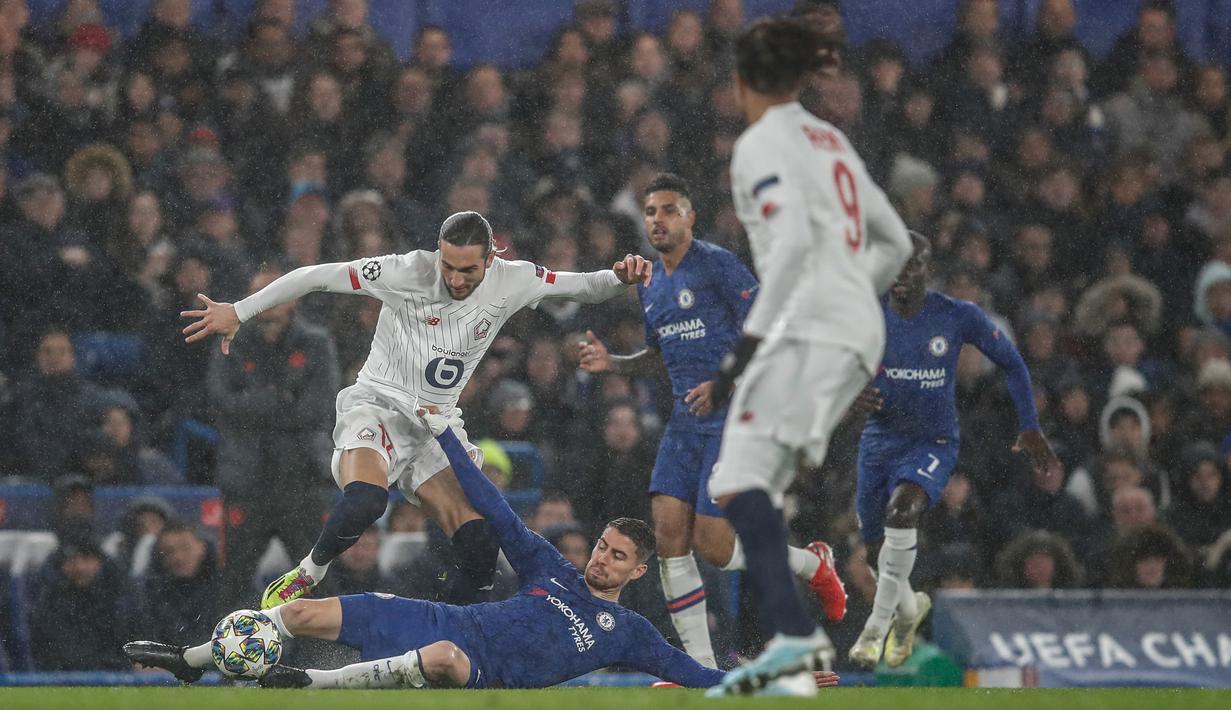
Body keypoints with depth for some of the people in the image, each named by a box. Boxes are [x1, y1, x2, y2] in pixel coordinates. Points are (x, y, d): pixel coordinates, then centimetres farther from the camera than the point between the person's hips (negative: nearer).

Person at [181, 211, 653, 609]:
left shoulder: (511, 282, -5)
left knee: (480, 549, -15)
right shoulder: (408, 272, -16)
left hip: (437, 421, 4)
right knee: (365, 501, -36)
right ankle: (306, 577, -9)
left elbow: (586, 288, 4)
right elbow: (316, 277, -11)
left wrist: (620, 278, -19)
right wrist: (237, 312, -11)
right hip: (377, 405, -4)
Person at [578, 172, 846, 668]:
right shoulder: (650, 286, 15)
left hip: (735, 418, -7)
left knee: (711, 543, -13)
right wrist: (611, 363, 9)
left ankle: (812, 564, 16)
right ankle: (701, 668, -1)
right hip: (686, 421, 7)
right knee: (669, 531, -7)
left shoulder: (718, 264, -9)